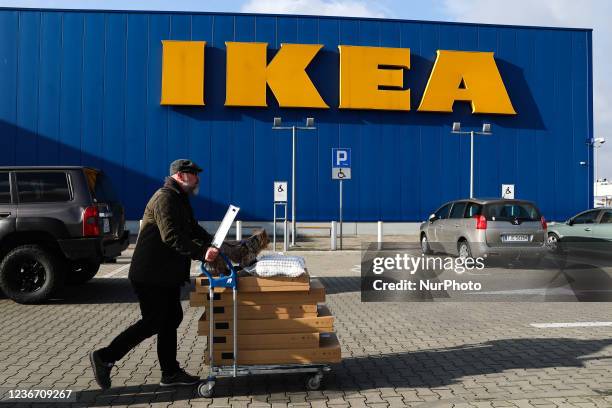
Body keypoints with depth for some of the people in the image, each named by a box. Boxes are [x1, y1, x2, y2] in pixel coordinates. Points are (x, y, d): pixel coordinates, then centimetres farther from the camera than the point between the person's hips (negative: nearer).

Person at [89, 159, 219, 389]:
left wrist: (214, 245, 4)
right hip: (151, 275, -10)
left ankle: (170, 373, 22)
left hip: (166, 274, 10)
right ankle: (104, 357, 8)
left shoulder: (179, 199, 17)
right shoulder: (165, 198, -17)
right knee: (153, 323, -5)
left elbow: (194, 231, 19)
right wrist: (202, 253, -34)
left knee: (171, 319, 12)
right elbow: (171, 237, -29)